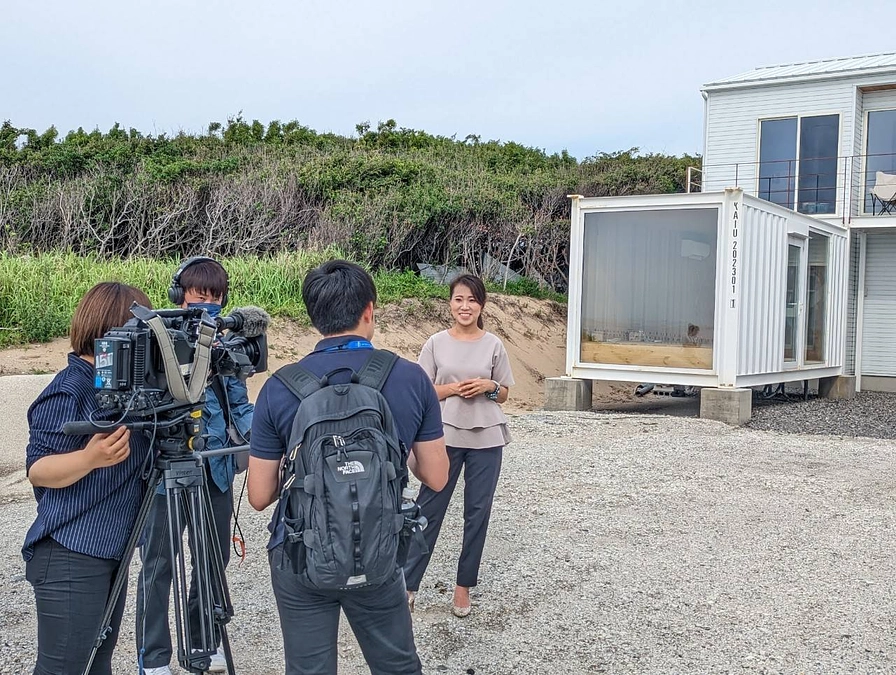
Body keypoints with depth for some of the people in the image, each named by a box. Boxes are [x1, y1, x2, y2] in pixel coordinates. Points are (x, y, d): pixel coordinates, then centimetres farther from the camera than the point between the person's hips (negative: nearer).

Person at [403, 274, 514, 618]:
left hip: (485, 439, 1)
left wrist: (489, 387, -12)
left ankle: (464, 585, 21)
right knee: (429, 509, 2)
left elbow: (504, 394, 9)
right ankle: (408, 583, 10)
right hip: (445, 437, -1)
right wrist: (452, 389, -15)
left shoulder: (493, 345, 2)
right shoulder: (436, 343, -1)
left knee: (477, 512, 8)